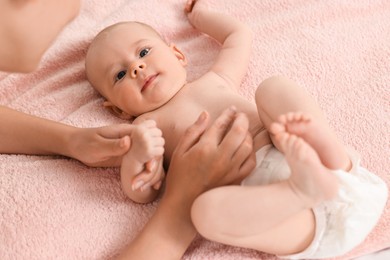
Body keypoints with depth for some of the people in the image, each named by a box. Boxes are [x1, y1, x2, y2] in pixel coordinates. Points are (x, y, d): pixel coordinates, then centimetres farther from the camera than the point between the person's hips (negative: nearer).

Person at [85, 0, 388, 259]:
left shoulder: (215, 80, 27)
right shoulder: (147, 124, 16)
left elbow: (239, 33, 43)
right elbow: (142, 193, 3)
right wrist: (135, 157, -19)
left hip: (291, 157, 4)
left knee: (273, 87, -13)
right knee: (206, 209, -34)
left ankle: (337, 163, -24)